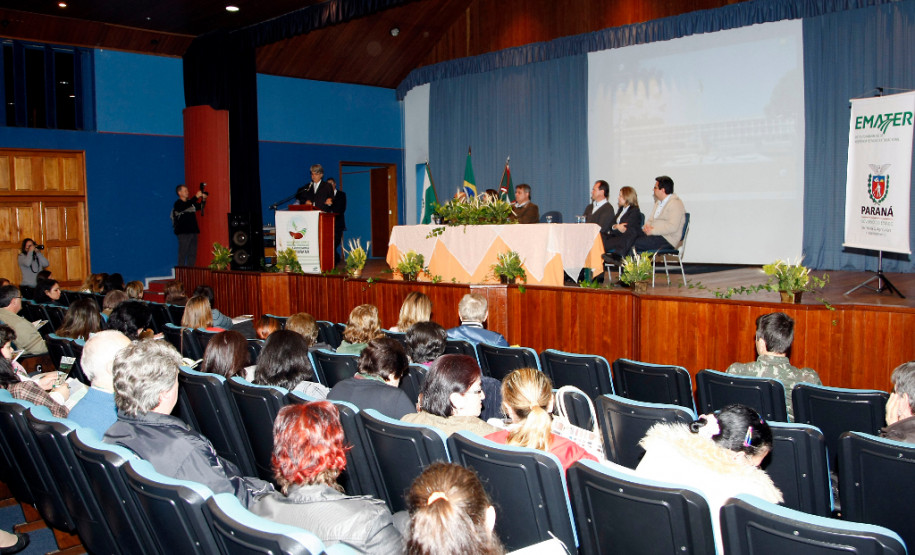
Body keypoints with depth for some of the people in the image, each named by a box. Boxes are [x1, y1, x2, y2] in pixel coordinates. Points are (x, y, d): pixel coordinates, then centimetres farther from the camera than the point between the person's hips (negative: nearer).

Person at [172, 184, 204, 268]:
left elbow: (200, 207, 22)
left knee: (192, 254, 7)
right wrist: (196, 197, -29)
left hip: (193, 232, 7)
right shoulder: (178, 203, -5)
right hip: (183, 233, -7)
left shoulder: (191, 203, 18)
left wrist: (203, 199, 2)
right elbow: (185, 206, -23)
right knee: (182, 254, -6)